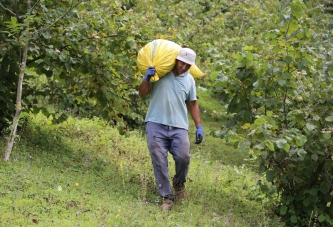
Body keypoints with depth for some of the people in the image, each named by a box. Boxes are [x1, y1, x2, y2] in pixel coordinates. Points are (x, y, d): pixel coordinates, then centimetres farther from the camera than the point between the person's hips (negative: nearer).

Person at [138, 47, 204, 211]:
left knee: (183, 158, -11)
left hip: (178, 127, 2)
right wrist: (147, 78, -13)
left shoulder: (189, 80, 12)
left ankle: (179, 183, 19)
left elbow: (192, 104, 20)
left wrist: (199, 127, 14)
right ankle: (167, 197, 4)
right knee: (159, 162, -4)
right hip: (156, 125, -2)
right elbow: (142, 94, 5)